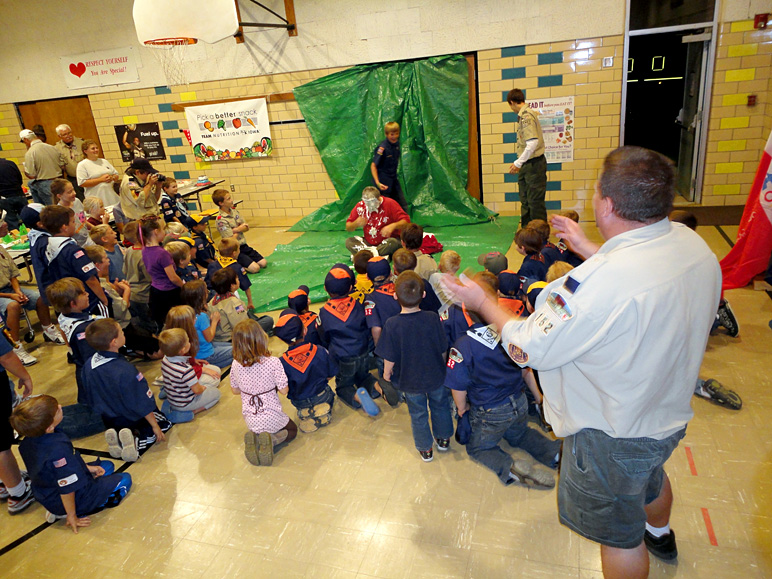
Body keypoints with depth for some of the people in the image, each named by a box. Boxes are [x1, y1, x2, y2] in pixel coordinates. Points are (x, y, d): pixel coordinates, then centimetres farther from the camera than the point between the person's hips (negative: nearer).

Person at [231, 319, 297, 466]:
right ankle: (272, 440, -6)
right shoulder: (273, 362, -23)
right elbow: (284, 390, -16)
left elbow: (235, 390, 3)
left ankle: (254, 440, 0)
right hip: (272, 418, -4)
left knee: (258, 430, 35)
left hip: (251, 420, 4)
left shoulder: (236, 364, -11)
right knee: (292, 430, 25)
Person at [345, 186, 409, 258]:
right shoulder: (360, 206, -4)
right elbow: (348, 227, 2)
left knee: (394, 242, -36)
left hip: (387, 241, -3)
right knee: (348, 242, -18)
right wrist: (356, 223, -21)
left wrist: (393, 226, -36)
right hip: (368, 242, 3)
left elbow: (406, 221, -18)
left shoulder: (390, 203, -12)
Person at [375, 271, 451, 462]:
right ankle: (443, 439, 48)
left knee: (418, 414, 21)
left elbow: (390, 358, -18)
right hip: (436, 375, 1)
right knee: (440, 405, 27)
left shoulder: (392, 324, -26)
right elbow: (443, 349, -9)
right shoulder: (433, 318, -21)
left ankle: (425, 449, 39)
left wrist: (387, 373, 3)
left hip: (410, 380, -1)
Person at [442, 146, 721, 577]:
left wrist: (482, 303, -12)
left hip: (612, 435, -9)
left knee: (618, 534, 18)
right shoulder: (691, 243, -14)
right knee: (649, 473, 39)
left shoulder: (599, 283, -41)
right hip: (672, 411, 9)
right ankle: (660, 534, 70)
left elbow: (528, 349, -27)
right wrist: (588, 249, 12)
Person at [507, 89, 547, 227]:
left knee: (535, 202, -4)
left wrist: (518, 163, -21)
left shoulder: (526, 116, -16)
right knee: (525, 202, 14)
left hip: (534, 164, -10)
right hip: (527, 165, 10)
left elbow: (533, 143, -26)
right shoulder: (523, 115, 13)